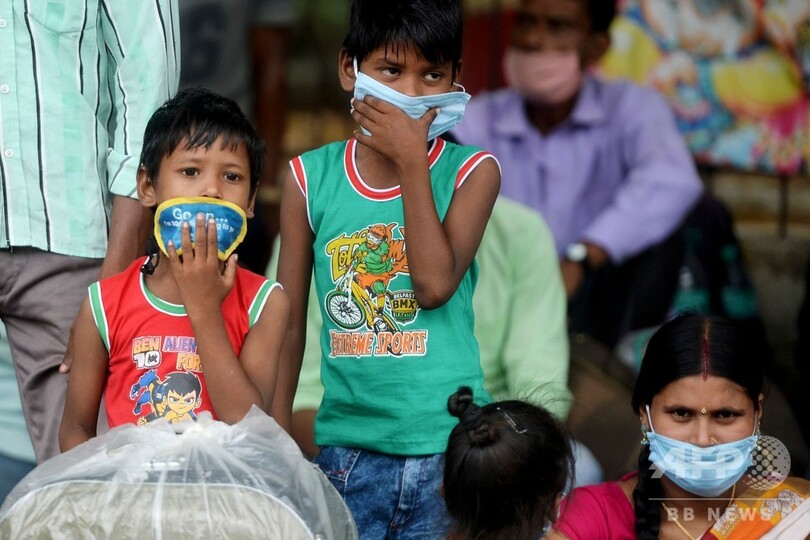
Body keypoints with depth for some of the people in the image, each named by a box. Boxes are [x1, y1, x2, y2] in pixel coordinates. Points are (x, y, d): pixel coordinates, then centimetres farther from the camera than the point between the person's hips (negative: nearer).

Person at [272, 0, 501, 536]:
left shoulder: (470, 171, -2)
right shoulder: (311, 178, 2)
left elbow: (436, 285, -17)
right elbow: (289, 319, 7)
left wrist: (412, 160, -15)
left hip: (447, 447, -1)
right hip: (348, 445, 1)